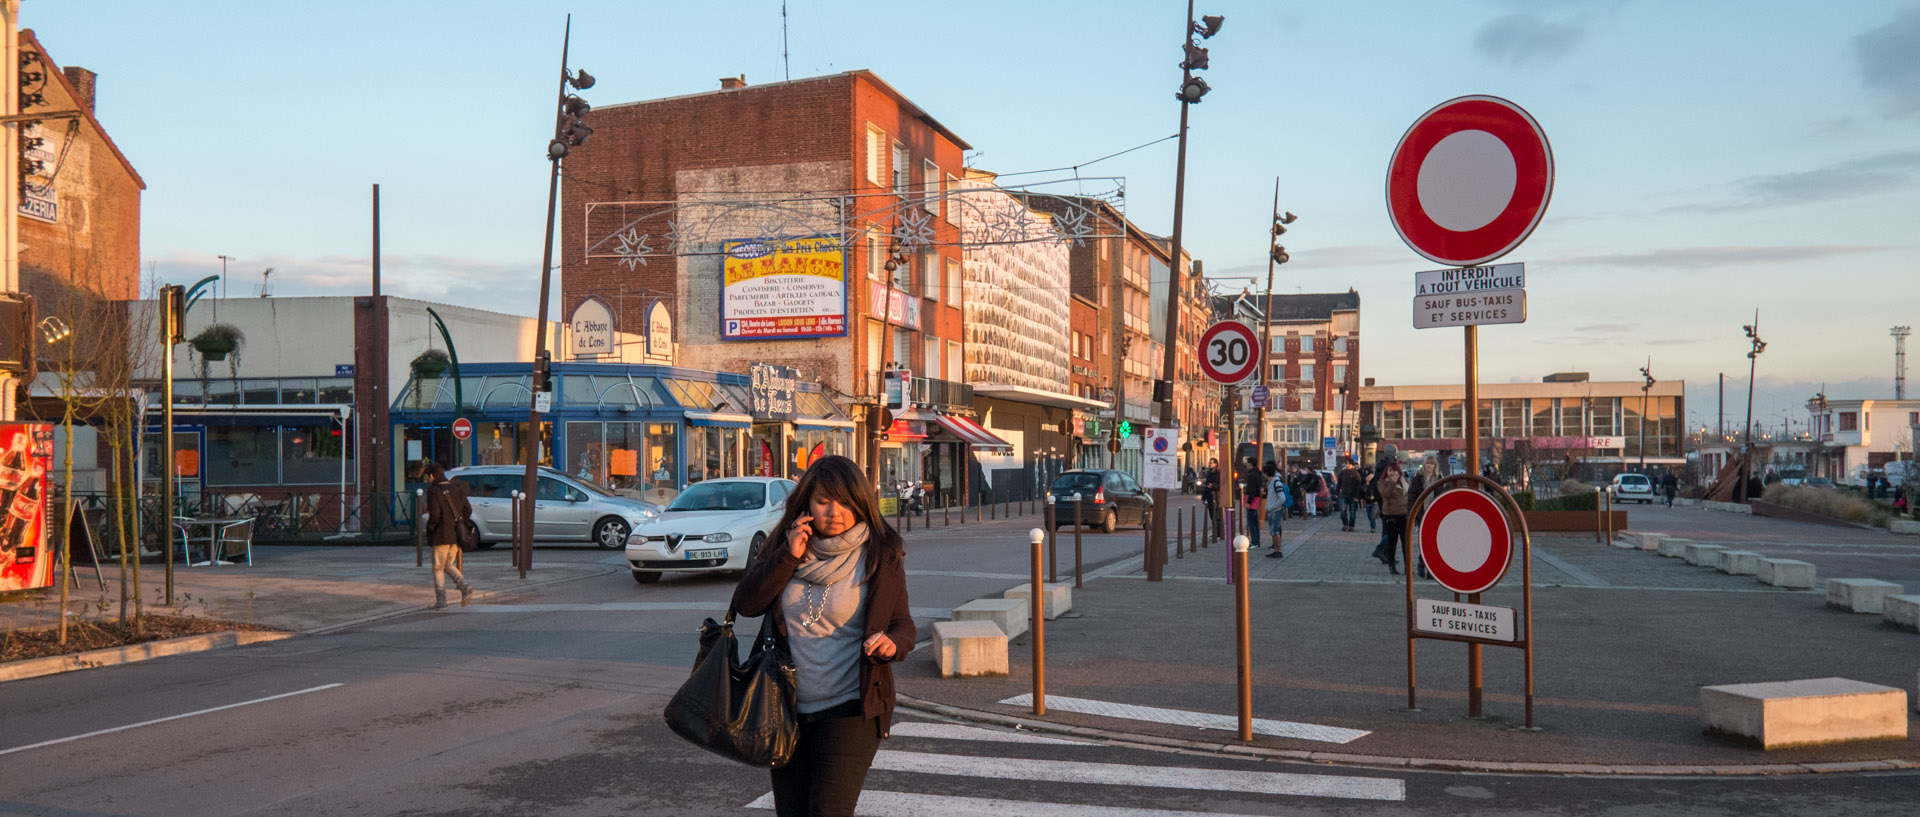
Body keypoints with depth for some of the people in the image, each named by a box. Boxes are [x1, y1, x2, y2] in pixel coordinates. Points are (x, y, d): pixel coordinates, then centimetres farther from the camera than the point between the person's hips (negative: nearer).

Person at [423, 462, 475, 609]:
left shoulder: (433, 491, -10)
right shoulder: (456, 489, 9)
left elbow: (435, 515, -19)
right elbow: (468, 510, 8)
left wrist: (429, 529, -3)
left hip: (441, 536, -6)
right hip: (456, 536, 6)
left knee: (438, 569, 5)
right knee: (449, 565, 18)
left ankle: (441, 601, 5)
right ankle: (464, 586, -4)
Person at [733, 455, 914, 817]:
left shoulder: (880, 557, -7)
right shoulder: (787, 545, 3)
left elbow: (903, 625, -2)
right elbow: (745, 603, -5)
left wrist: (891, 644, -24)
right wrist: (788, 557, -15)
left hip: (849, 709, -4)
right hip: (789, 706, 5)